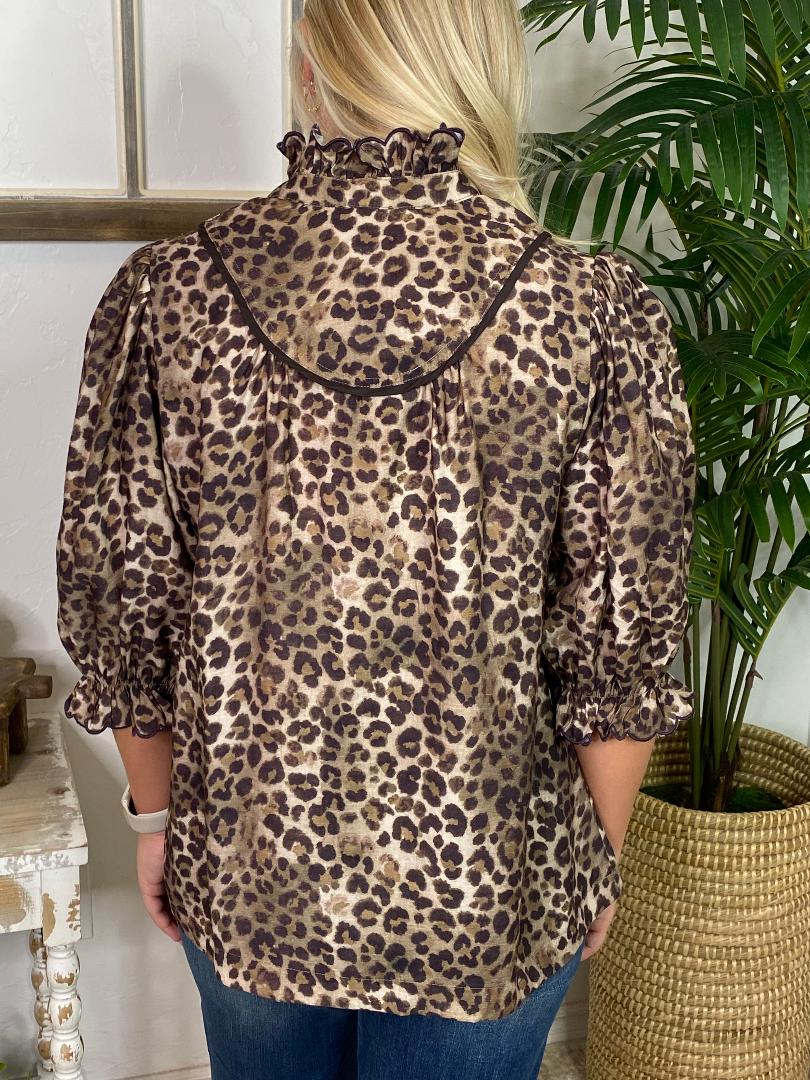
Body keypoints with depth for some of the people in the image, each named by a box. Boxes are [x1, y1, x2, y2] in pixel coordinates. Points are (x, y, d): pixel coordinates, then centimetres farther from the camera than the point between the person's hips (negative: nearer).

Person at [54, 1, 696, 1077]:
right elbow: (620, 645, -11)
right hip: (486, 890, -1)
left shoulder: (166, 292, -13)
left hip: (244, 866, 2)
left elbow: (118, 604, -6)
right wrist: (599, 859, 5)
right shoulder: (598, 313, -17)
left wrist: (158, 815, 10)